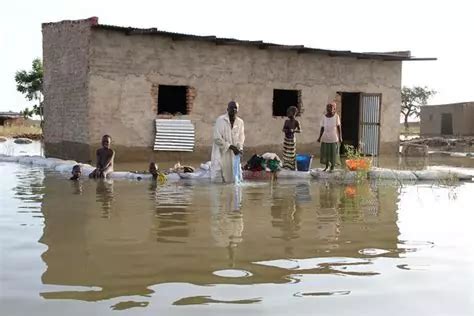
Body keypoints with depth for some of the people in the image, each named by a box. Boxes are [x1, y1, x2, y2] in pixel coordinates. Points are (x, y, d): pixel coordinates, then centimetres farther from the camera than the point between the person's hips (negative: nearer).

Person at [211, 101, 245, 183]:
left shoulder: (240, 122, 1)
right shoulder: (220, 120, -12)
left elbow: (241, 137, 9)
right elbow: (217, 138, -15)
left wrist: (240, 148, -11)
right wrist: (231, 147, -19)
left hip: (233, 154, 5)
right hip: (221, 152, -4)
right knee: (217, 179, -6)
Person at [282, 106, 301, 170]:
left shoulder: (296, 122, -11)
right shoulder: (286, 121, 4)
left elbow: (300, 130, -15)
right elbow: (283, 129, 11)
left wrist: (293, 130, -32)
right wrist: (285, 130, -13)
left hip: (292, 139, -5)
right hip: (286, 139, 5)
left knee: (292, 153, -2)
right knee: (285, 152, 11)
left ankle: (293, 166, 6)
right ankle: (285, 165, 23)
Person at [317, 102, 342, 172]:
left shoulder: (336, 117, -7)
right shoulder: (324, 117, -1)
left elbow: (339, 127, -6)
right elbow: (322, 128, 1)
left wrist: (340, 137, -11)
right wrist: (319, 137, -7)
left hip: (334, 138, -2)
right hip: (325, 138, 2)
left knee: (333, 152, 3)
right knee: (325, 152, 5)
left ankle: (332, 167, 16)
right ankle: (326, 166, 22)